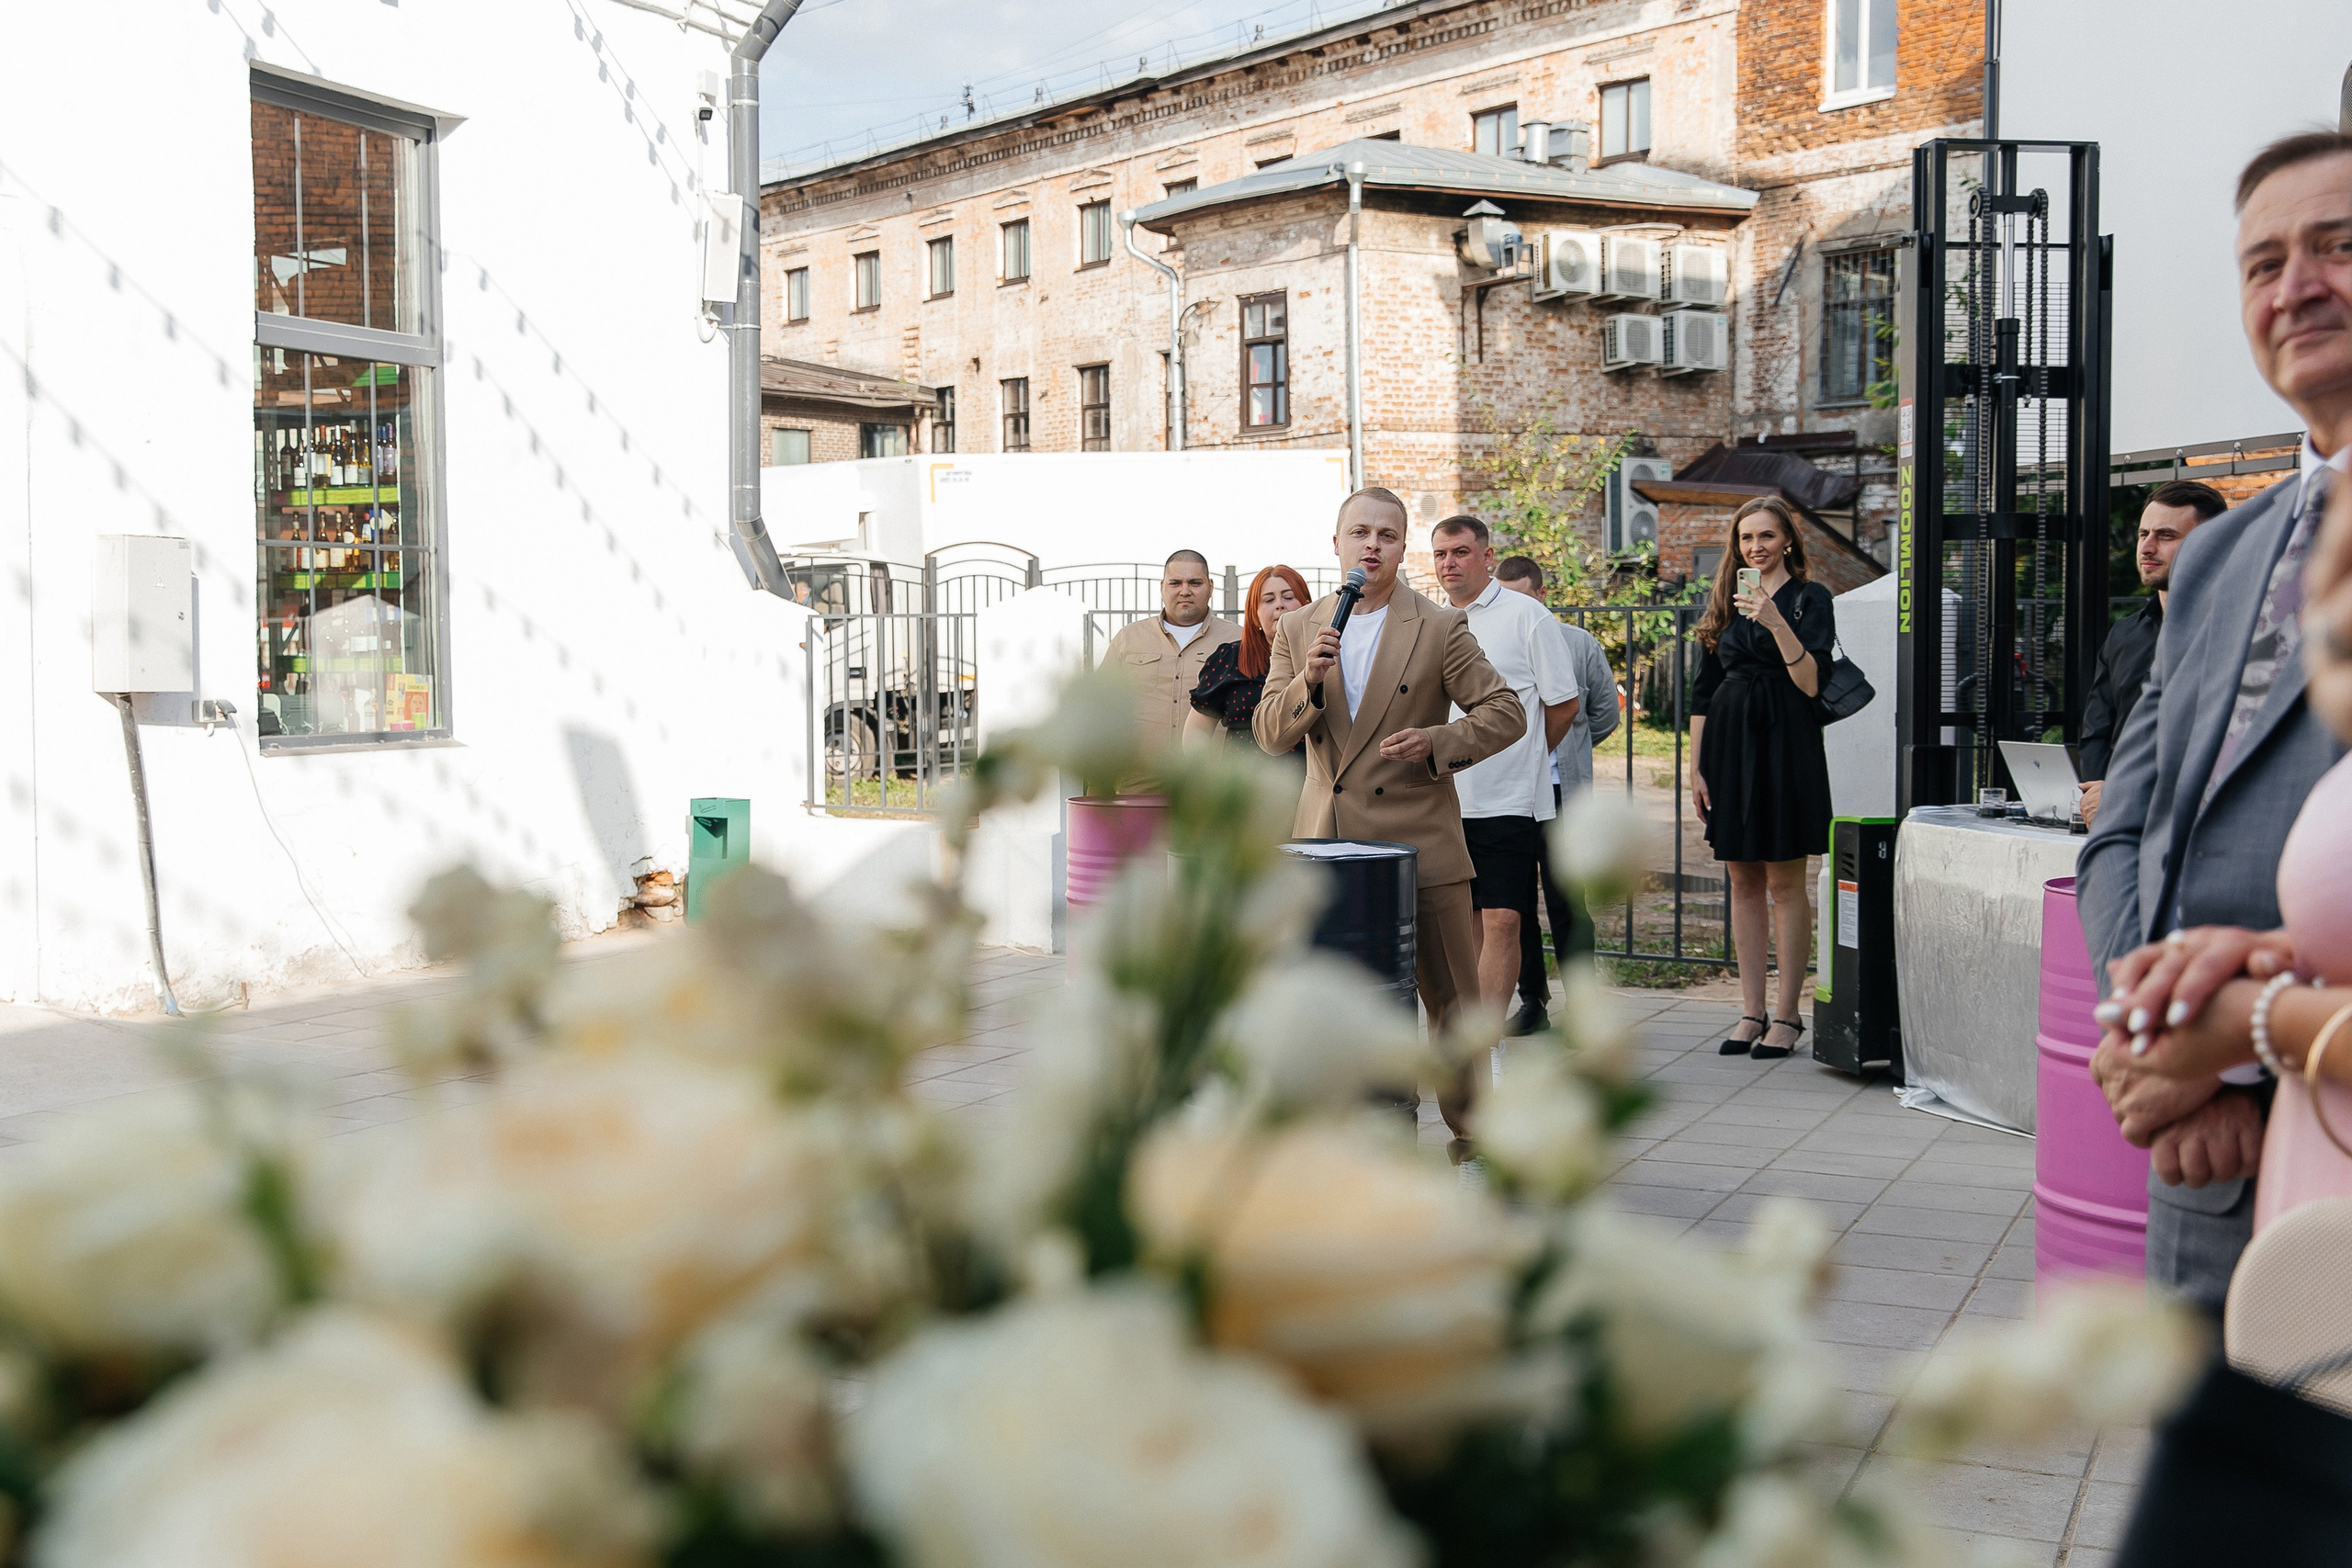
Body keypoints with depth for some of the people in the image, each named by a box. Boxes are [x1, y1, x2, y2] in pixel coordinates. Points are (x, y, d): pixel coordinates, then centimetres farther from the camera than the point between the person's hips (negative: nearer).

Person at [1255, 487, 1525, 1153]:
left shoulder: (1441, 628, 0)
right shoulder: (1297, 630, 9)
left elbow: (1506, 712, 1)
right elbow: (1269, 734, 4)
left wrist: (1437, 740, -15)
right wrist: (1308, 682, -15)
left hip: (1419, 843, -2)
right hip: (1326, 846, 3)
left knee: (1452, 998, 4)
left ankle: (1470, 1139, 18)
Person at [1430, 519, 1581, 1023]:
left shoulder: (1526, 616, -4)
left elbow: (1563, 704, 0)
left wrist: (1523, 759, 7)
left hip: (1508, 799, -5)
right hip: (1446, 801, 5)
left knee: (1501, 920, -10)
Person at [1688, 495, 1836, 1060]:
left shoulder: (1809, 598, 0)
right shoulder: (1726, 602, 14)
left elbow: (1811, 683, -12)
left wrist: (1776, 621, -23)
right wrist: (1696, 766, 7)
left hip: (1784, 744, -5)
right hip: (1728, 744, 5)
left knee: (1784, 881, -2)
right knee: (1743, 882, 7)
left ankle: (1788, 1015, 5)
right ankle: (1752, 1011, 13)